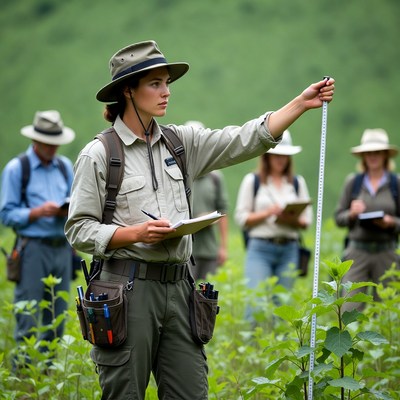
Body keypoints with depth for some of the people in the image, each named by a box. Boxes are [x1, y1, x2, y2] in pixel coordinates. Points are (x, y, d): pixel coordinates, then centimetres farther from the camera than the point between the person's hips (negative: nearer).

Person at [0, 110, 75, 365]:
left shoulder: (66, 166, 15)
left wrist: (70, 212, -4)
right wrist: (38, 212, -17)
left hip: (63, 248, 5)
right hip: (34, 248, -5)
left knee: (56, 321, 7)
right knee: (28, 323, -7)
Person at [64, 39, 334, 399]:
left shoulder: (181, 141, 11)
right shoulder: (98, 154, -4)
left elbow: (246, 141, 6)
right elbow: (79, 229, -4)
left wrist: (302, 103, -1)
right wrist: (137, 233, -17)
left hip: (178, 287, 5)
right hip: (128, 288, -5)